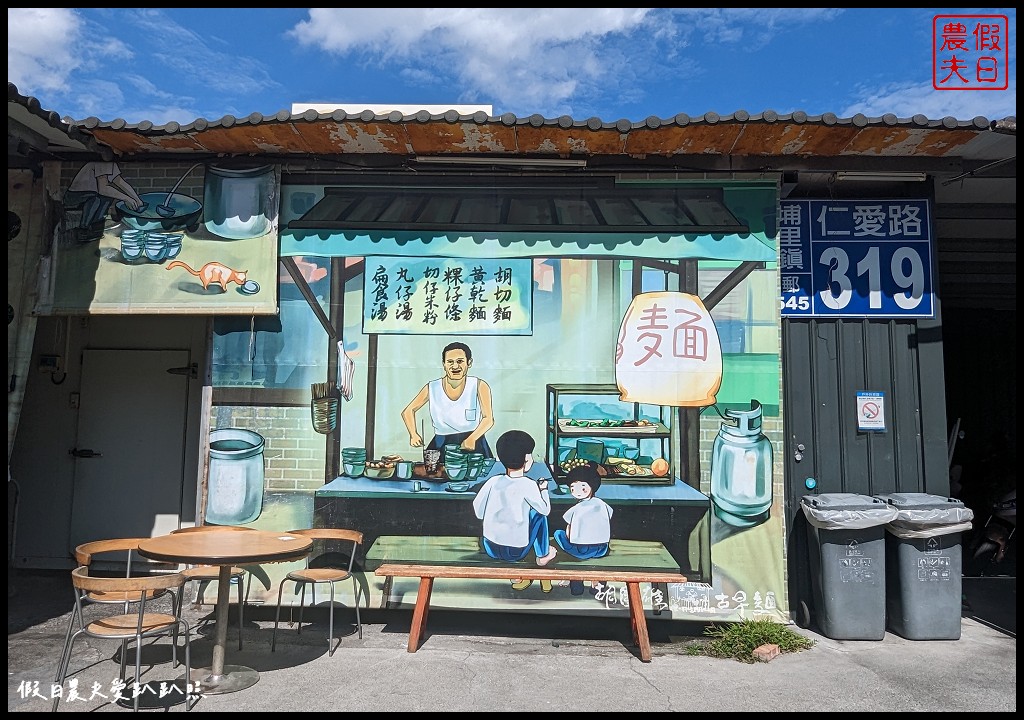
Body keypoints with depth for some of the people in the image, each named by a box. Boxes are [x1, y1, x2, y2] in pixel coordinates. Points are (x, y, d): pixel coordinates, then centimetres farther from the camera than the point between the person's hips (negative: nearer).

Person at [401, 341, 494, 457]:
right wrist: (413, 435, -5)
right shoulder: (432, 388, 0)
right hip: (441, 446, 2)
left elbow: (488, 419, -10)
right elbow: (408, 411, 11)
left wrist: (472, 439, -26)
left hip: (474, 446, -1)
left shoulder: (479, 386, -4)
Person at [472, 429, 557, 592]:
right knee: (538, 513, 16)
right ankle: (543, 557, 29)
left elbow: (478, 512, 2)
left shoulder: (493, 481, -2)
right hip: (515, 552, -3)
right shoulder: (528, 484, -12)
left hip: (490, 549, 3)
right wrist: (543, 489, 17)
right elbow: (545, 510, -1)